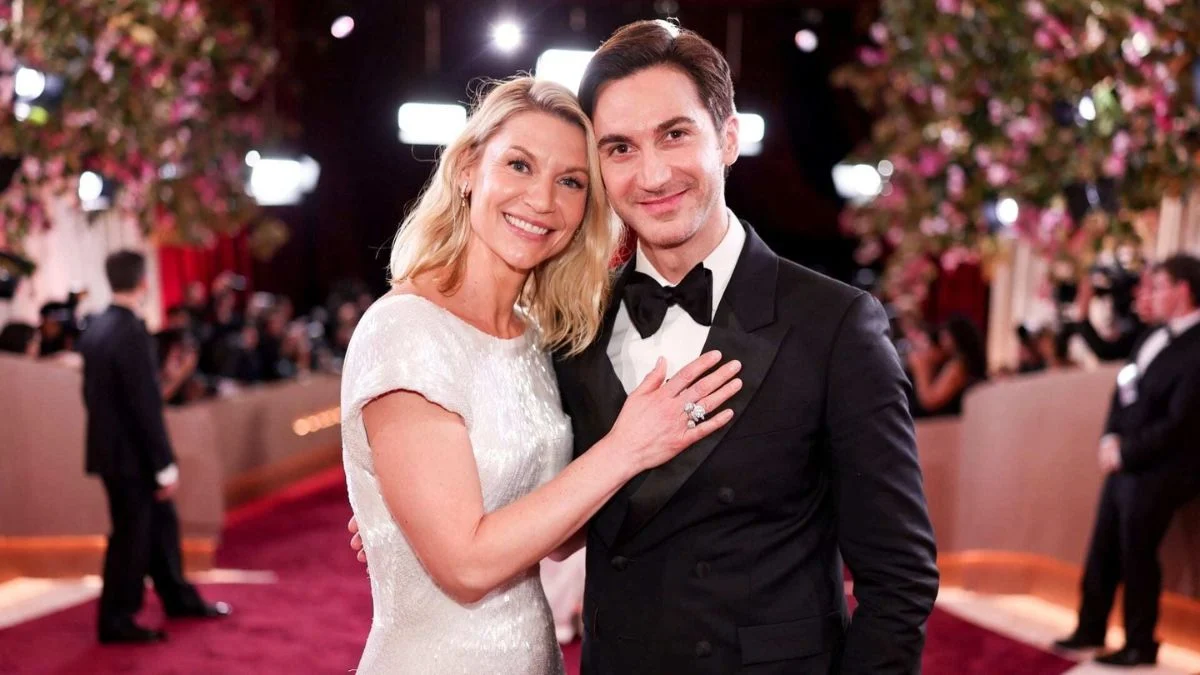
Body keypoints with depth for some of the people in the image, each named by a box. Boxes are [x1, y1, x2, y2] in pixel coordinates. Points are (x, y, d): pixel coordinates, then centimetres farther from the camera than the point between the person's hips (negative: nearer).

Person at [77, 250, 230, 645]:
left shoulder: (96, 328, 6)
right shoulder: (131, 332, -23)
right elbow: (146, 407, -23)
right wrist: (166, 465, -17)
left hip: (113, 446, 9)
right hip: (129, 453, -9)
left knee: (160, 522, 20)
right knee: (131, 535, 3)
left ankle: (178, 598, 33)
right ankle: (116, 621, 15)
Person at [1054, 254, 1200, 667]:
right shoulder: (1156, 336, 10)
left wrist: (1124, 452, -13)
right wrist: (1110, 439, 0)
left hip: (1157, 471, -8)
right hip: (1125, 463, 8)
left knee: (1136, 556, 2)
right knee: (1102, 550, 13)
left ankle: (1140, 646, 18)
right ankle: (1090, 630, 27)